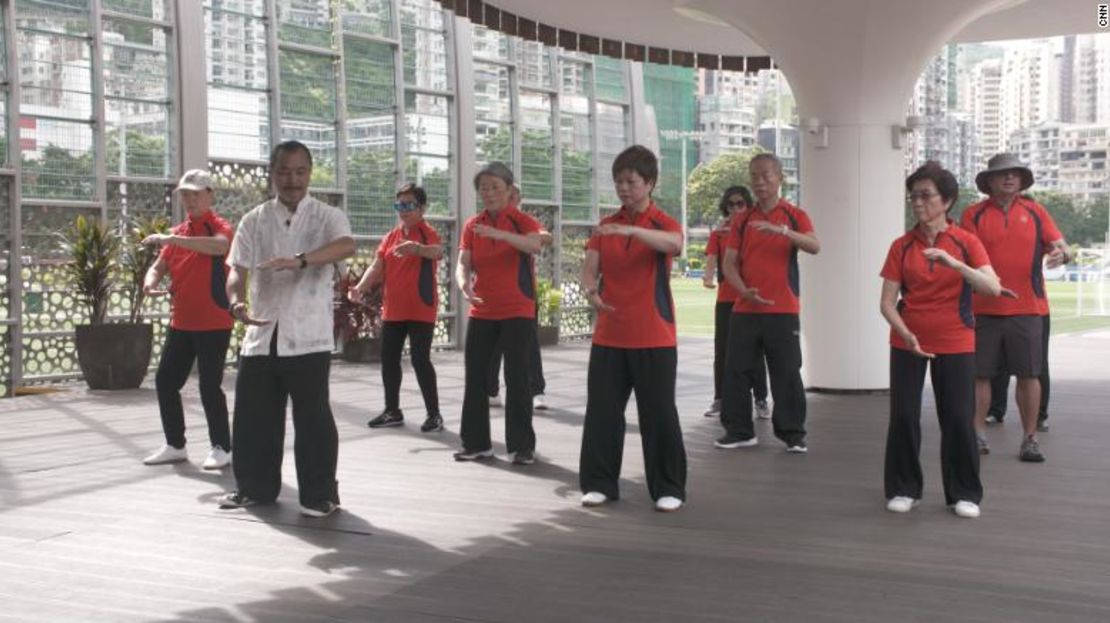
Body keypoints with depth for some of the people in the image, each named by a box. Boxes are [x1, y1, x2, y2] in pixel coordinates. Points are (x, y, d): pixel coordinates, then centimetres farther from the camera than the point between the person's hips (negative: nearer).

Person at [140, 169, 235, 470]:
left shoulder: (219, 227, -8)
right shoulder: (177, 233, 14)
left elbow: (219, 246, -31)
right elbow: (159, 266, 12)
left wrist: (171, 239, -34)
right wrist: (150, 283, -12)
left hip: (213, 323, -7)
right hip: (180, 322, 7)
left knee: (209, 386, -5)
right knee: (165, 381, 9)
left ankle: (222, 448, 9)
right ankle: (175, 445, 22)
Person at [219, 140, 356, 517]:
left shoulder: (327, 217, -1)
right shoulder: (254, 221, 10)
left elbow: (347, 247, -22)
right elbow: (238, 270, 2)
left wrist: (300, 259, -38)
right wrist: (237, 302, -20)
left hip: (309, 337, -4)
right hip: (261, 335, 4)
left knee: (313, 417, -2)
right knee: (252, 414, 10)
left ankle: (321, 494, 11)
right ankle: (256, 487, 27)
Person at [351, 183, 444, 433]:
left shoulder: (427, 233, -8)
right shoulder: (390, 237, 12)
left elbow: (438, 251, -31)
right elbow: (377, 266, 5)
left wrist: (418, 248, -54)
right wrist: (360, 287, -14)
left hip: (420, 310, -7)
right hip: (392, 310, 7)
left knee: (420, 359, -9)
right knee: (388, 359, 10)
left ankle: (434, 414, 0)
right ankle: (392, 411, 23)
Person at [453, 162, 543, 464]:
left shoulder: (523, 221, -5)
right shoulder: (472, 225, 7)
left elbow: (535, 245, -27)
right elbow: (463, 262, -3)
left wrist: (500, 234, -43)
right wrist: (464, 284, -26)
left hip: (517, 311, -4)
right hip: (481, 312, 4)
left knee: (516, 377, -3)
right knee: (475, 376, 5)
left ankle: (522, 445, 4)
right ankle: (476, 443, 15)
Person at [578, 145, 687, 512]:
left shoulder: (662, 223, -3)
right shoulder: (605, 227, 10)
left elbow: (675, 243, -27)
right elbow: (590, 267, -1)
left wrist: (631, 230, -42)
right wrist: (592, 292, -24)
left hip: (654, 338, -4)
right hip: (608, 336, 4)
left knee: (659, 413, -1)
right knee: (601, 410, 6)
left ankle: (669, 489, 10)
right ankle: (599, 483, 18)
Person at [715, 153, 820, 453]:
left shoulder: (795, 215, 2)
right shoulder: (742, 220, 10)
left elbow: (815, 246, -17)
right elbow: (729, 263, 5)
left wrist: (781, 229, -32)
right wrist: (745, 291, -14)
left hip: (783, 310, -3)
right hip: (745, 310, 3)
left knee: (787, 374, 0)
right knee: (736, 371, 3)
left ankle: (793, 433, 11)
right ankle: (739, 431, 13)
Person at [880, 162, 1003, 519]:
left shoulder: (966, 242, -3)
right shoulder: (902, 246, -1)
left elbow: (993, 288, -18)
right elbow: (887, 302, -5)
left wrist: (955, 263, -31)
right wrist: (906, 334, -23)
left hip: (955, 343, -1)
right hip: (907, 342, 1)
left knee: (959, 418, 0)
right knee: (903, 416, 0)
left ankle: (964, 493, 16)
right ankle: (904, 489, 16)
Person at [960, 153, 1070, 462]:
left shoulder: (1035, 211, 9)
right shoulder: (973, 214, 3)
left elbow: (1060, 245, 6)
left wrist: (1060, 252, -18)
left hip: (1028, 308, 1)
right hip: (984, 309, -1)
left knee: (1029, 375, 2)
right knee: (979, 374, 2)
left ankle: (1030, 438, 11)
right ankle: (978, 435, 13)